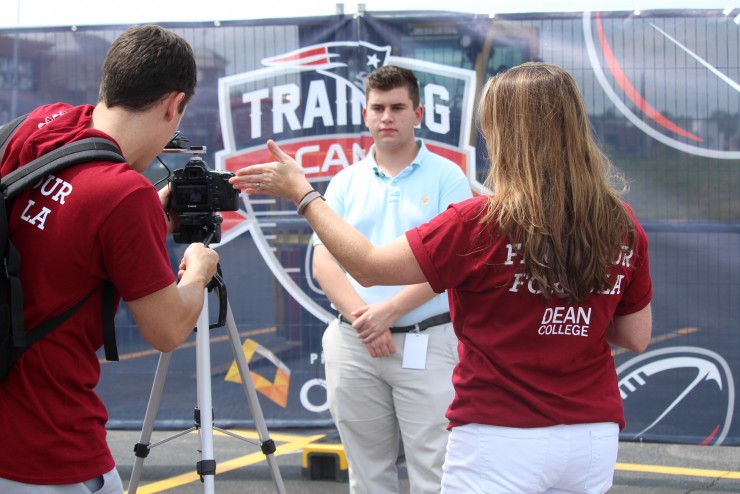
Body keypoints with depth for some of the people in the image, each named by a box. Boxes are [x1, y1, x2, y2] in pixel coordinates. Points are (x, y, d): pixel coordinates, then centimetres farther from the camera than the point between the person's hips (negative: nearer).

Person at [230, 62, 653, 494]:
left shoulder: (482, 224, -16)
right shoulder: (622, 226, -2)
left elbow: (368, 266, -8)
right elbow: (637, 337, 7)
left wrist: (302, 193, 2)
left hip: (501, 438, -5)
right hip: (595, 438, 5)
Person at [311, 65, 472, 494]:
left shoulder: (447, 177, 0)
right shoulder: (346, 182, 10)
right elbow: (324, 264, 3)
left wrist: (388, 311, -16)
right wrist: (362, 317, -12)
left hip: (427, 341, -3)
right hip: (354, 343, 4)